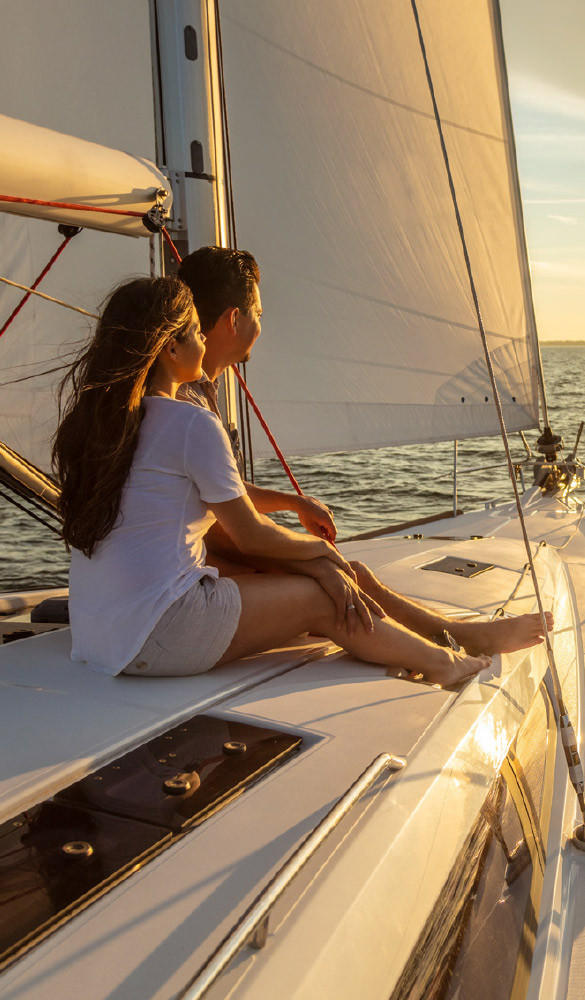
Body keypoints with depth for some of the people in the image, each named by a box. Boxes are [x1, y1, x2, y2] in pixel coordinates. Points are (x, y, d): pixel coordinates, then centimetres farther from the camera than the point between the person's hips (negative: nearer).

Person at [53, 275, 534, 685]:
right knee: (319, 596, 5)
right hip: (159, 636, -9)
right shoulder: (192, 424, -16)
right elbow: (251, 535, -8)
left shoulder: (93, 416, 10)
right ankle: (441, 661, 25)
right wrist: (320, 546, 13)